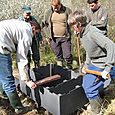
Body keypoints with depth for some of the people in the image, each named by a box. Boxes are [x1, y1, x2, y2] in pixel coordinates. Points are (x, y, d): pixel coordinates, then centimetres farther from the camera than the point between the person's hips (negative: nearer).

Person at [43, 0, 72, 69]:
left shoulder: (67, 11, -1)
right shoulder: (48, 13, 3)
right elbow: (46, 25, 12)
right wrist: (48, 36, 8)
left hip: (65, 37, -1)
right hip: (54, 38, 2)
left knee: (67, 55, -1)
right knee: (58, 55, 11)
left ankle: (69, 68, 21)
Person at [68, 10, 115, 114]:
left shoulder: (93, 32, -26)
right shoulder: (81, 34, 3)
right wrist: (86, 65, 7)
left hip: (102, 65, -10)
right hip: (93, 63, 10)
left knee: (90, 89, -8)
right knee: (85, 84, 19)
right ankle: (98, 103, 43)